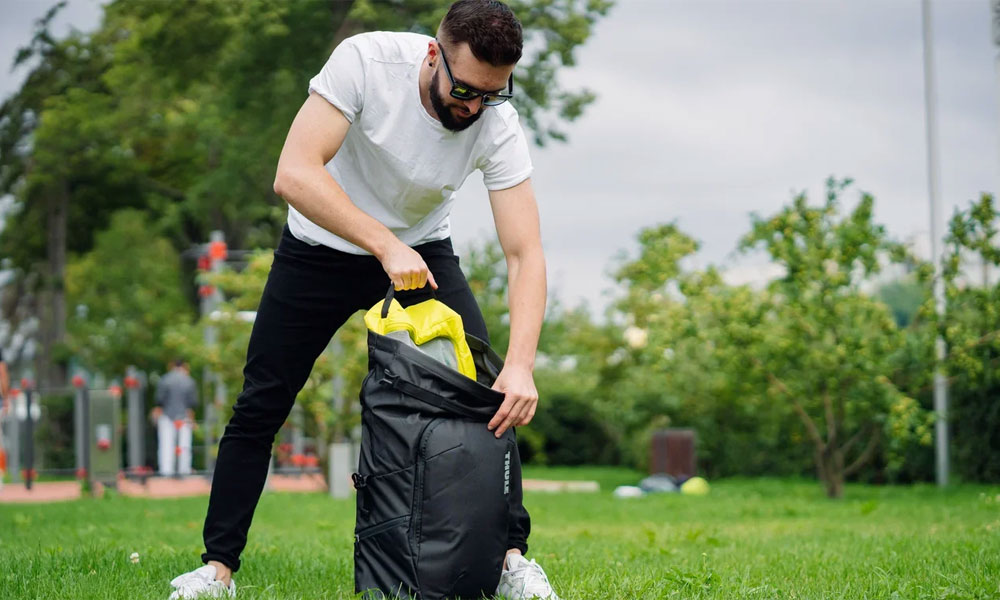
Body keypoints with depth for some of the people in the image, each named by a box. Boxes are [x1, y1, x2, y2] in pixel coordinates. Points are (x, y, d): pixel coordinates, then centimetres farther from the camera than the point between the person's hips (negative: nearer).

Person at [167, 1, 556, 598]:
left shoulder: (498, 125, -24)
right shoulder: (365, 61, -31)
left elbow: (526, 254, -26)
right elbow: (294, 174, -36)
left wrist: (521, 365, -39)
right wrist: (385, 245, -43)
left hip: (422, 251, 1)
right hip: (321, 248, -1)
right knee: (260, 407, -2)